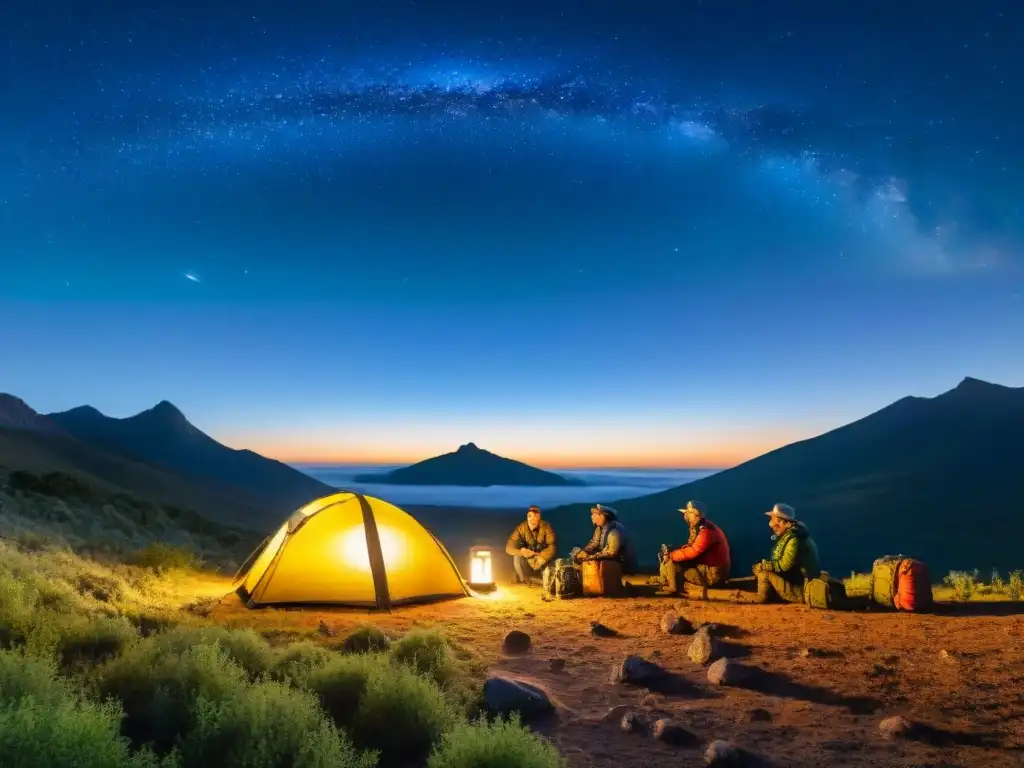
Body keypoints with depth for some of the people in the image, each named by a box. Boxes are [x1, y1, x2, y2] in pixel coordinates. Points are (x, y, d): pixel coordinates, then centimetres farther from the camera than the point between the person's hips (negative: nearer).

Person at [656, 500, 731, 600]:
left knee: (672, 563, -18)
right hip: (706, 566, 10)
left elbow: (693, 551, -28)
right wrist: (670, 553, -4)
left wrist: (671, 555, -20)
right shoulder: (698, 528, 9)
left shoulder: (706, 531, -22)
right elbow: (690, 547, 11)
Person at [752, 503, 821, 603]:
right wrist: (763, 566, -3)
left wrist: (763, 565, -12)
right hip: (795, 582, 10)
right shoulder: (786, 536, 9)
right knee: (761, 569, 17)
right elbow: (778, 562, 12)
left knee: (764, 573, -19)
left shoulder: (794, 539, -20)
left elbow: (784, 565, -23)